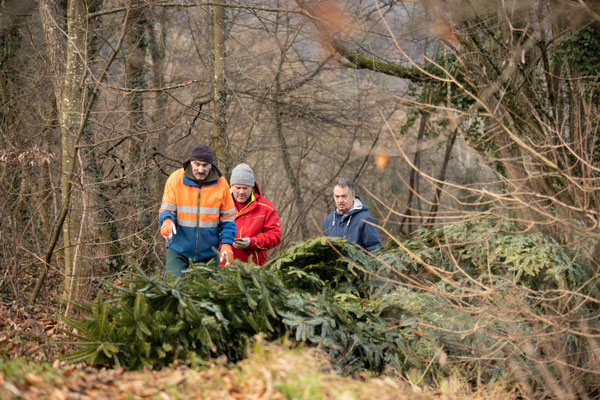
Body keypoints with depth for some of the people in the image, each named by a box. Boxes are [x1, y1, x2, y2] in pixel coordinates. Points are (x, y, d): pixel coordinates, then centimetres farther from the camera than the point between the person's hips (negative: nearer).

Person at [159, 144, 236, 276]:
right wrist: (167, 221, -26)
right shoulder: (176, 179, -4)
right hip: (178, 250, -1)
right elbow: (166, 209, -3)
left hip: (209, 252, 1)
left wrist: (226, 244, -8)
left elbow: (227, 218, 5)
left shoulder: (221, 183, 0)